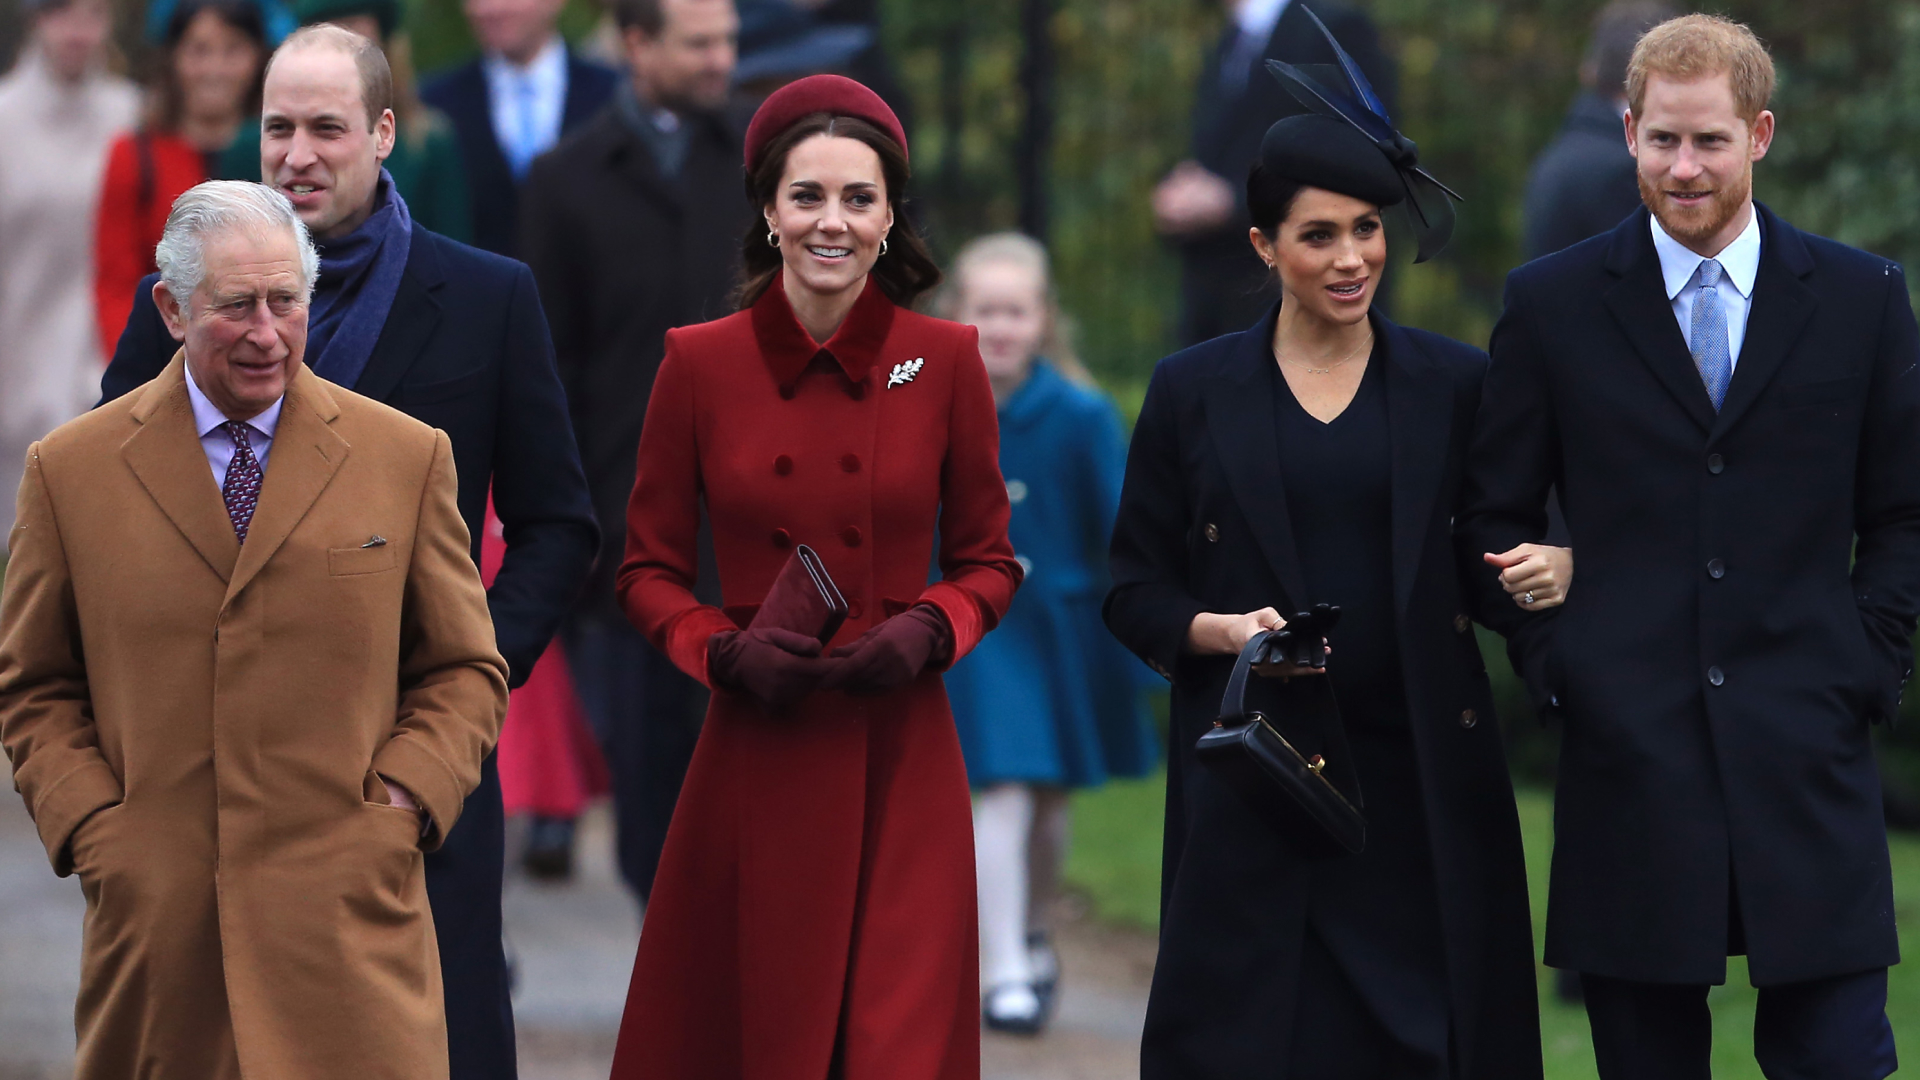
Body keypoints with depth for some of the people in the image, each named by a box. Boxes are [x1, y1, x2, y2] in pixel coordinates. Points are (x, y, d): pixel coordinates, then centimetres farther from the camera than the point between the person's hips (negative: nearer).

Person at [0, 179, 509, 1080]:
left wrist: (404, 800, -4)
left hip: (345, 914, -1)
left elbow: (464, 671, 12)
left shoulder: (407, 458, 8)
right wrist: (87, 822, -3)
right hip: (154, 916, 1)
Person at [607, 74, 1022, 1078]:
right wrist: (724, 649, -12)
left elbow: (988, 560, 10)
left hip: (900, 763, 0)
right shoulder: (700, 363, -1)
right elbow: (647, 569, 7)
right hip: (753, 760, 0)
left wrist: (928, 631, -10)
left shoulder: (944, 361, 1)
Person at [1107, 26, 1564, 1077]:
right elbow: (1134, 591, 7)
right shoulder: (1193, 392, 6)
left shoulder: (1454, 385, 7)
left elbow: (1487, 570, 10)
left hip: (1423, 780, 1)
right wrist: (1222, 630, -12)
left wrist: (1550, 570, -12)